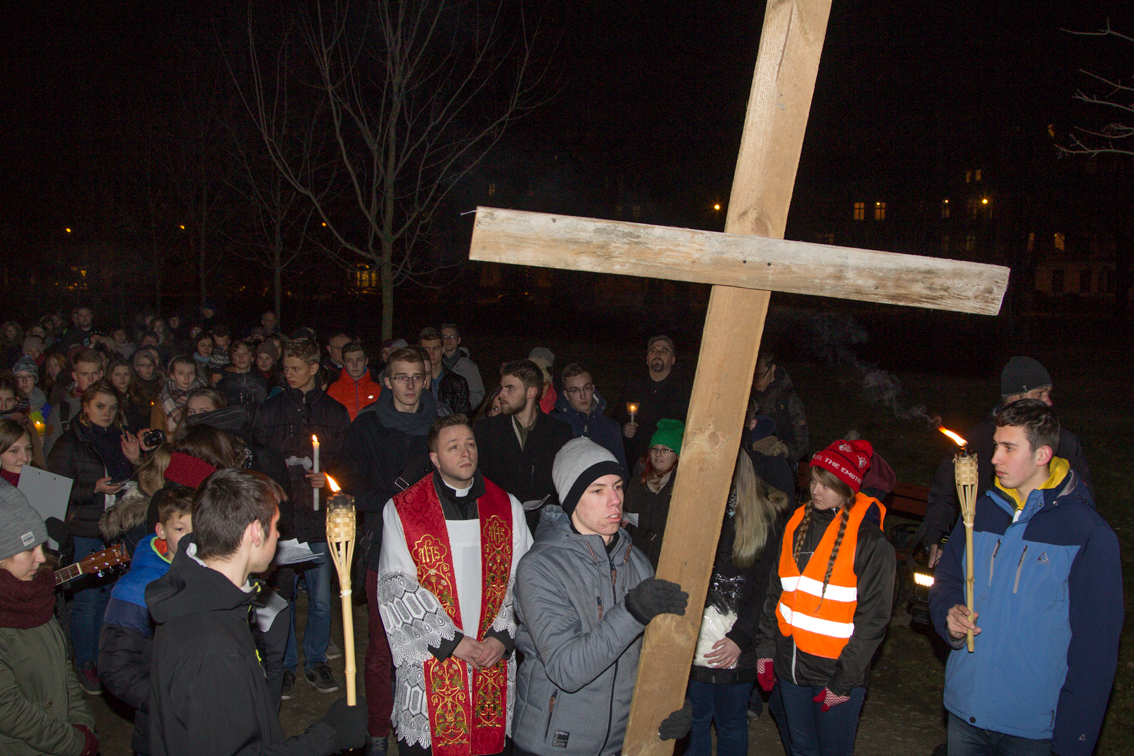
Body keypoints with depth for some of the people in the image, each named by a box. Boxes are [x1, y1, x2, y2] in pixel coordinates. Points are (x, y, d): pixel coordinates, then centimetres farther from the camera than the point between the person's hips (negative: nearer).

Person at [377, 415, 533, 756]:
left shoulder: (508, 508, 7)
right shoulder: (402, 511, -2)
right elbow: (397, 590, -7)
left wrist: (503, 637, -8)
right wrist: (451, 641, -11)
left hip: (495, 662, 2)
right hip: (429, 662, -2)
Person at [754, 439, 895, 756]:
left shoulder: (870, 540, -12)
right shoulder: (798, 524, 5)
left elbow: (872, 618, -11)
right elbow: (776, 593, 11)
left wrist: (843, 681, -12)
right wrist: (766, 649, 6)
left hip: (835, 671, -5)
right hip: (790, 667, 5)